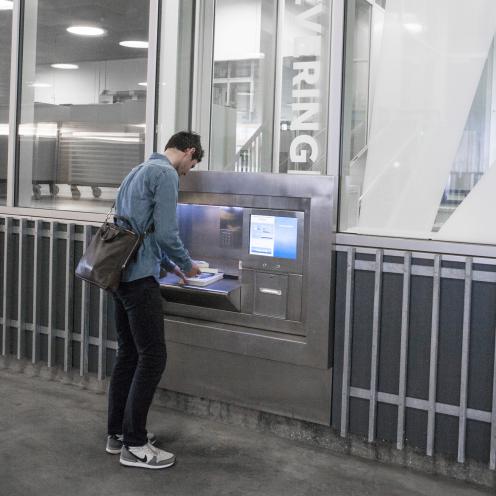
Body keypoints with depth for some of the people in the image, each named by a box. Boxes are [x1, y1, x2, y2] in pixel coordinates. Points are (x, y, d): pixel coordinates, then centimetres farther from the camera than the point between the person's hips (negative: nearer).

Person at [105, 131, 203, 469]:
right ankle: (135, 445, -1)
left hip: (121, 273, 10)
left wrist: (170, 265, 27)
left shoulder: (139, 171, 20)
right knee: (153, 356, -5)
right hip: (141, 277, -10)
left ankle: (118, 433, 21)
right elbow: (166, 233, -16)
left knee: (128, 354, 14)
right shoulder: (166, 174, -10)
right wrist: (187, 265, 1)